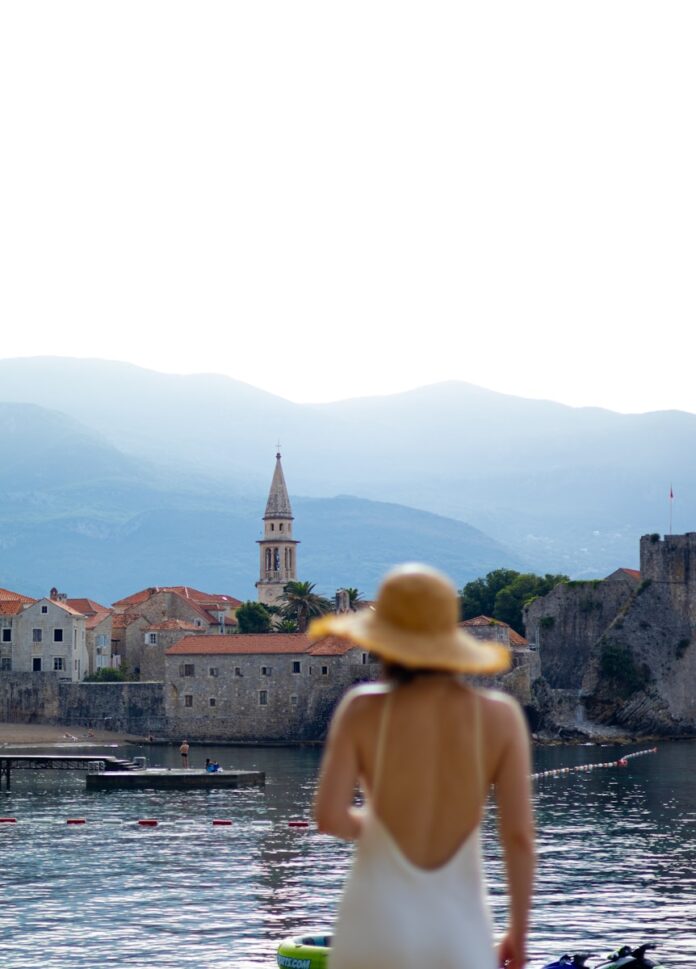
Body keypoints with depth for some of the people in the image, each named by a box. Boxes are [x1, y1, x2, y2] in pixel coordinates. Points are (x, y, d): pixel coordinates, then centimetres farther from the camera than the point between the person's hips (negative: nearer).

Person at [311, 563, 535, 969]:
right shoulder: (500, 715, -6)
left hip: (376, 930, 0)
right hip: (460, 934, 1)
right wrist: (519, 932, 3)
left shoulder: (362, 709, -9)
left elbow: (329, 818, -15)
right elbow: (520, 833, -9)